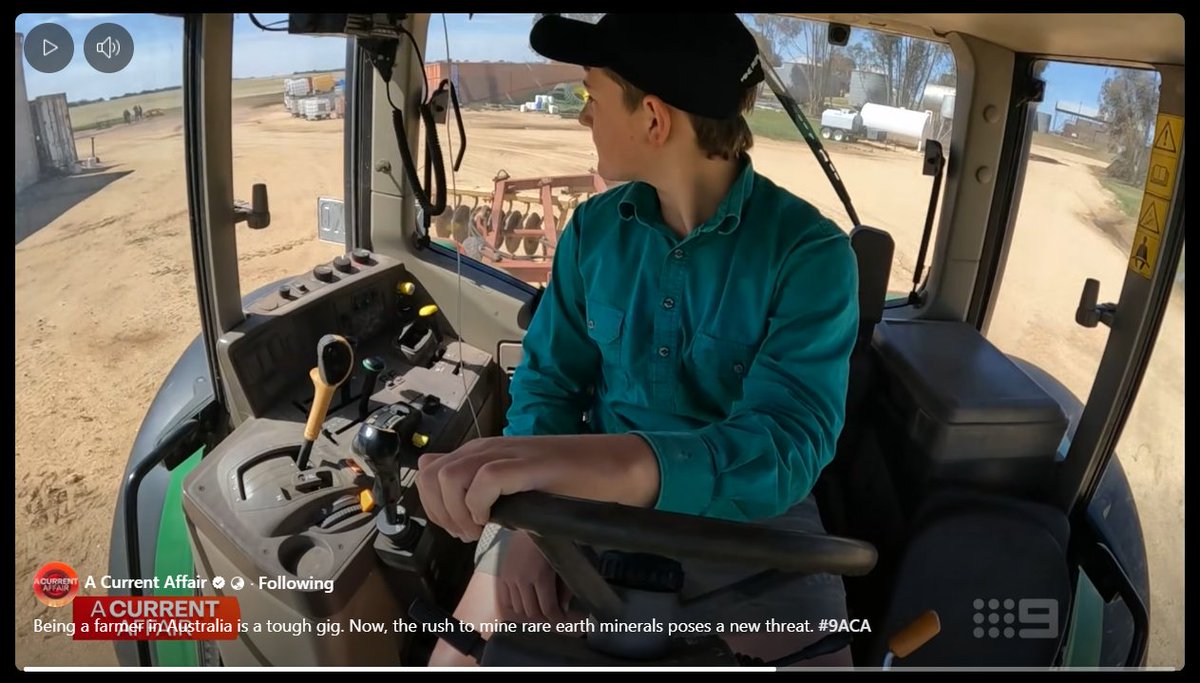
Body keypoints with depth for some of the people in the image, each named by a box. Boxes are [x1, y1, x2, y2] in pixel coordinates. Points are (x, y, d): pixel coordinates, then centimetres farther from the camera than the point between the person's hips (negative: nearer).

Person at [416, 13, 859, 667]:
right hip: (587, 497, 3)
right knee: (459, 653, -8)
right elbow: (548, 377, 2)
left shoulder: (810, 252, -16)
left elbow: (786, 445, -28)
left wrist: (584, 459, -46)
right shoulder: (593, 227, -1)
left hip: (746, 508, -2)